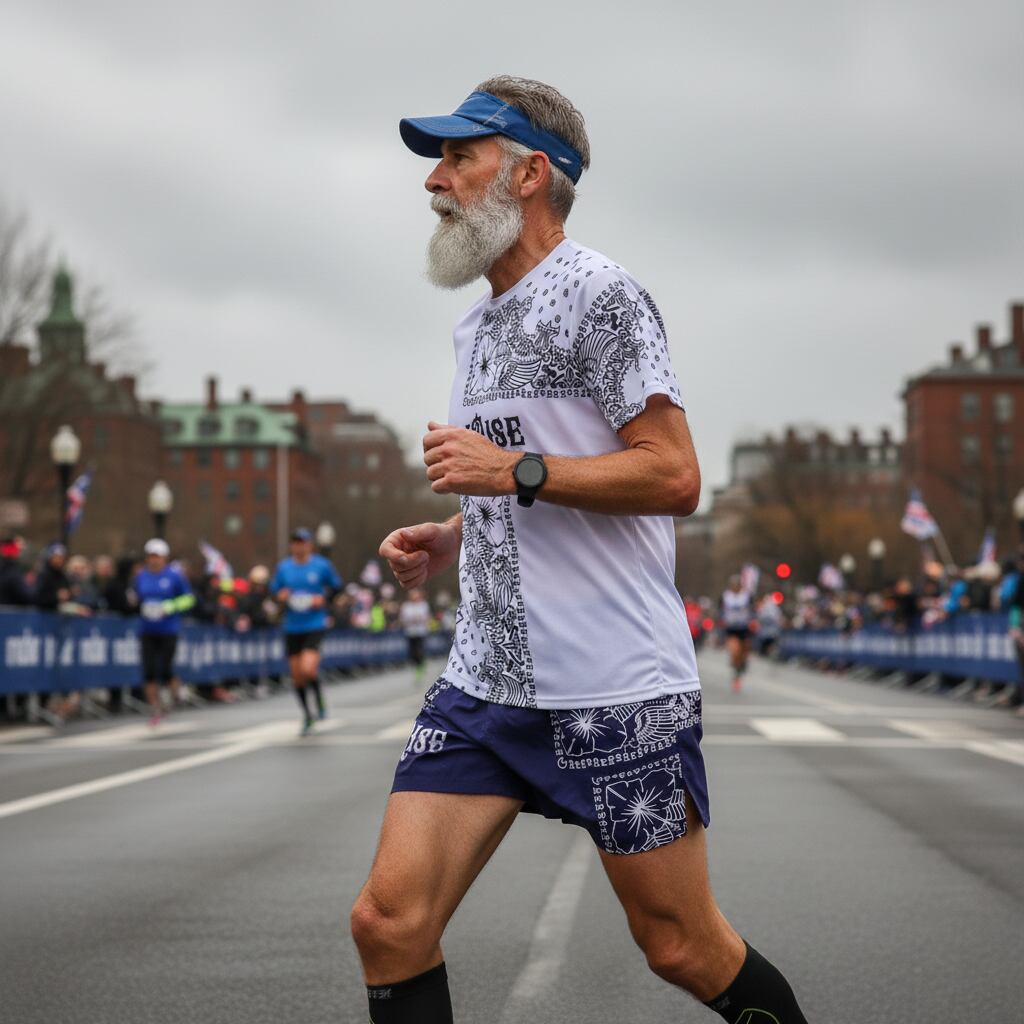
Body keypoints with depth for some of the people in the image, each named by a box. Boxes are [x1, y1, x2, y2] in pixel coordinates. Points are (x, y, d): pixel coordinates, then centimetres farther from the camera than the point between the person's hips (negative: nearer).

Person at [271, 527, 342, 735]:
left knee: (308, 669, -22)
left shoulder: (322, 565, -3)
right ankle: (307, 716, 26)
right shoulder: (283, 567, 4)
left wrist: (324, 598, -9)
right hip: (292, 627, 3)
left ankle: (320, 703, 8)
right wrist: (280, 596, -10)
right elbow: (274, 590, 12)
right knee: (296, 675, 6)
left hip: (314, 625, -3)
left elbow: (336, 586, 9)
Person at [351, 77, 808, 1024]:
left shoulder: (600, 295, -9)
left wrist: (514, 470, -20)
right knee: (390, 922, -4)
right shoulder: (477, 326, 18)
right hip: (485, 685, 7)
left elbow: (672, 476, -16)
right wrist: (449, 540, 10)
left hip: (617, 691, -7)